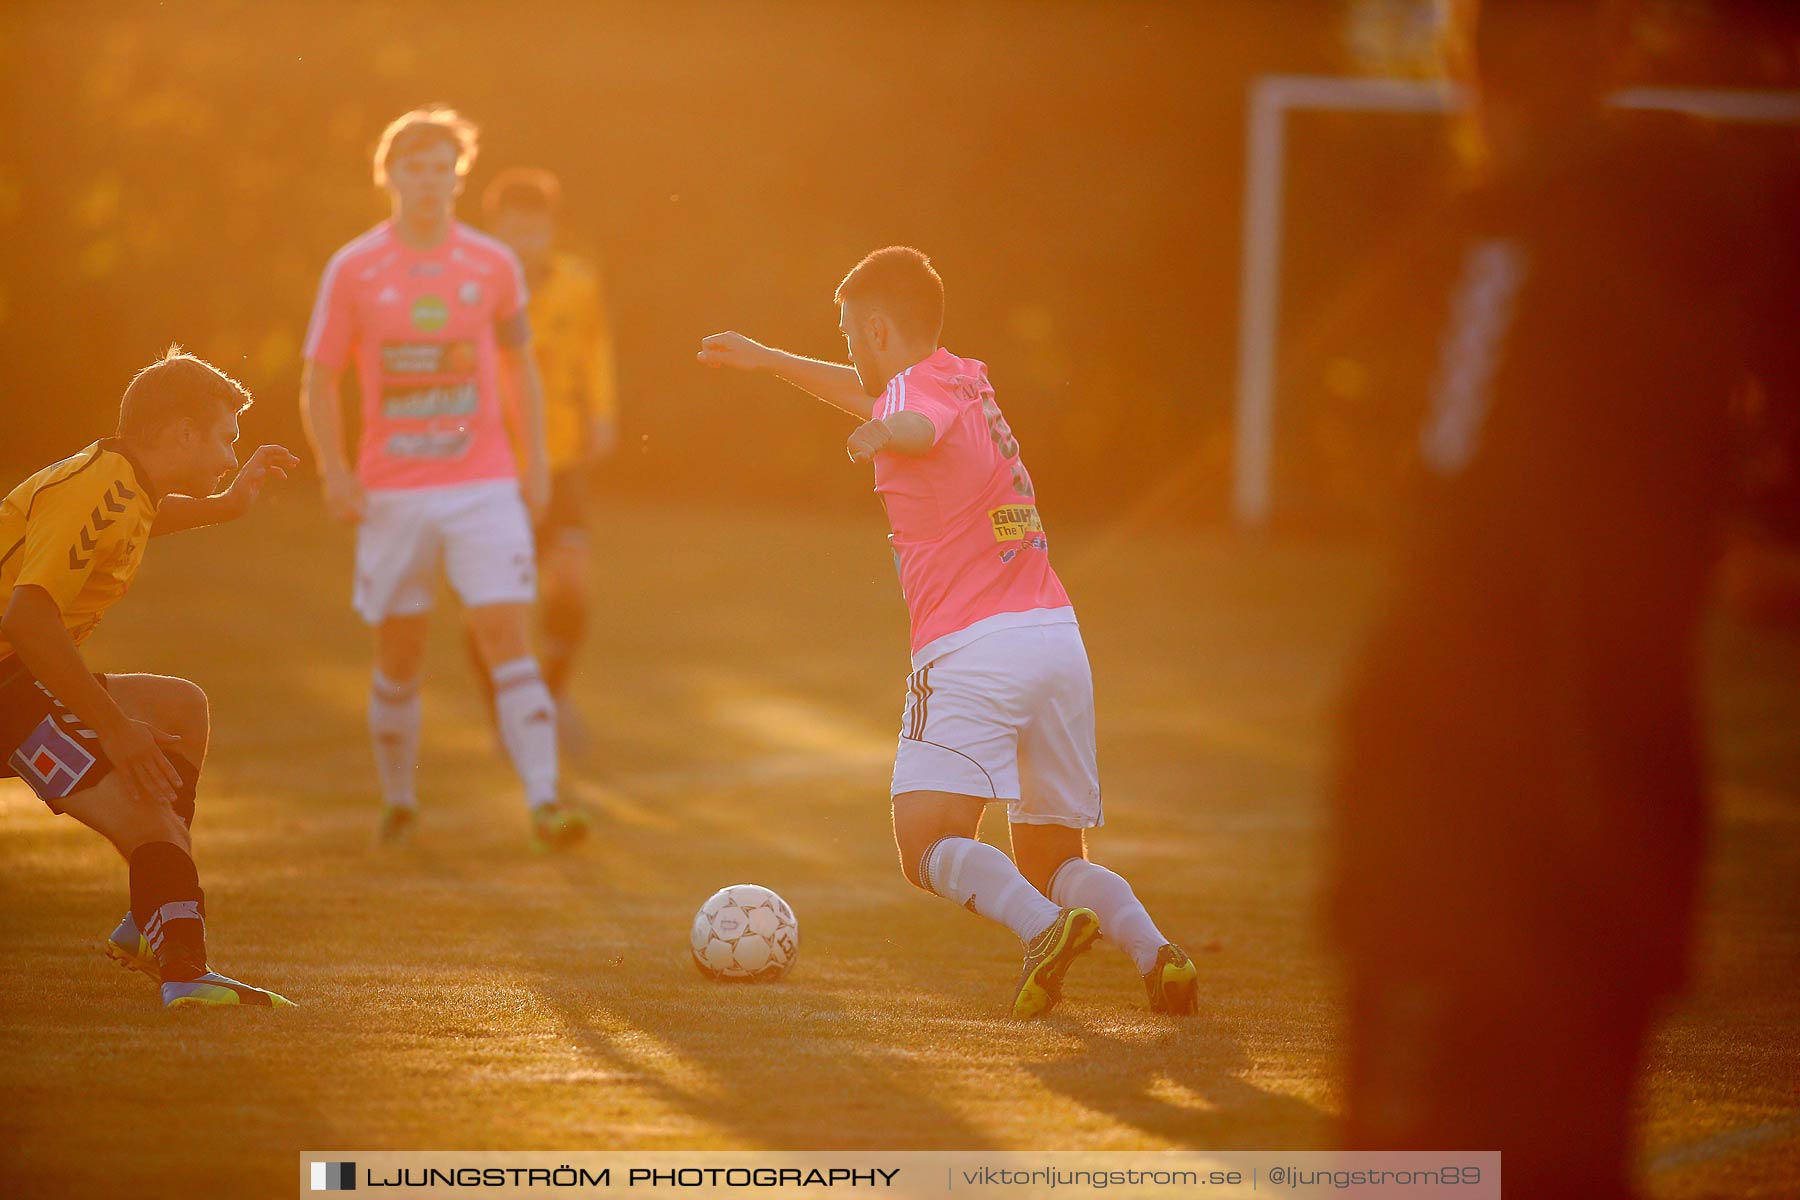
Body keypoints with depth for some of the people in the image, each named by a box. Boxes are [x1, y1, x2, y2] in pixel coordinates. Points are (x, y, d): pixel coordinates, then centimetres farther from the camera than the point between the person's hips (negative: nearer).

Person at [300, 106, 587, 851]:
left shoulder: (493, 266, 4)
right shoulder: (352, 271, 0)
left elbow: (519, 364, 17)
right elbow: (318, 381, 3)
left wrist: (536, 465, 9)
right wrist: (334, 473, -10)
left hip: (485, 488, 0)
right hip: (391, 495, 0)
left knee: (509, 641, -12)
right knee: (398, 660, 7)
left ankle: (544, 803, -18)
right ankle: (397, 803, 25)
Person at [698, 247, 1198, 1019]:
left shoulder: (914, 386, -3)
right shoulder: (966, 379, 23)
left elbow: (914, 426, -31)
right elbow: (883, 402, 45)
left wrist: (880, 436, -52)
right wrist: (768, 361, 53)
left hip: (971, 647, -8)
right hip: (1058, 635, 8)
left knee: (927, 846, -13)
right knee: (1052, 859, 11)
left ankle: (1044, 925, -37)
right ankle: (1153, 949, -14)